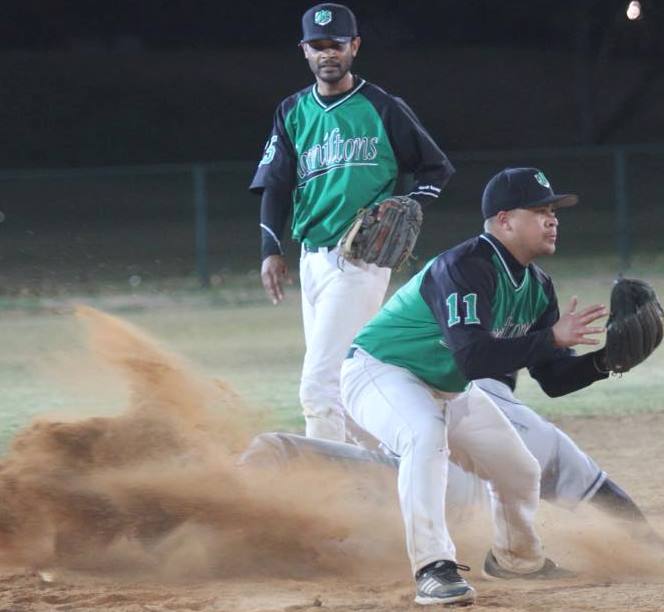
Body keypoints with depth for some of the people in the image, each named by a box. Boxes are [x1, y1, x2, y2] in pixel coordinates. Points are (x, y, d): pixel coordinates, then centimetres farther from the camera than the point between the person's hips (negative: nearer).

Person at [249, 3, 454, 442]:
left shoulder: (383, 109, -1)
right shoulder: (293, 112, 12)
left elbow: (436, 168, 6)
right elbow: (276, 184, 8)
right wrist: (271, 249, -4)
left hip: (361, 258, -6)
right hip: (312, 258, 6)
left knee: (320, 386, -16)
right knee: (343, 382, 12)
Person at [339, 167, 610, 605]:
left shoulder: (537, 288, -3)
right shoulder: (465, 268, -30)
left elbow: (553, 378, -1)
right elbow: (473, 358, -41)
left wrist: (603, 361, -19)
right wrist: (551, 338, -41)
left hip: (449, 389, 9)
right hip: (380, 372, -9)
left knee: (521, 470, 9)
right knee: (426, 435, -38)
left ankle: (516, 558, 38)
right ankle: (434, 569, -37)